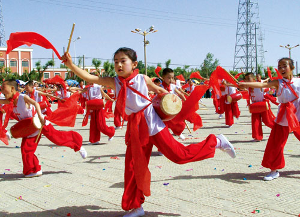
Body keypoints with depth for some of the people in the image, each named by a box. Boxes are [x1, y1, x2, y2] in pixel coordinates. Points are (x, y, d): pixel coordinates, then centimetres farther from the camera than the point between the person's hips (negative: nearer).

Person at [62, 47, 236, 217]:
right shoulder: (114, 82, 3)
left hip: (150, 122, -4)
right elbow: (88, 77, -3)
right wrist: (71, 64, -11)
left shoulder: (142, 79, -3)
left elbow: (159, 90, 15)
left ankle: (216, 142, 12)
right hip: (135, 128, 4)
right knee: (132, 167, 5)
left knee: (179, 155, -8)